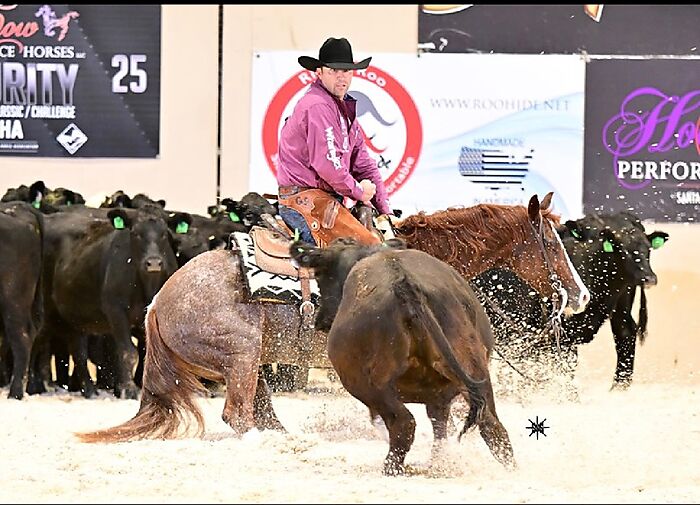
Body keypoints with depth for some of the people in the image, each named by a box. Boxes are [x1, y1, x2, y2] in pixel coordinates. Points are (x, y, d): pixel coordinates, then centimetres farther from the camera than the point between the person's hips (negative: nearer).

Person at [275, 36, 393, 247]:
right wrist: (357, 191, -6)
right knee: (370, 245, -22)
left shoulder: (343, 108, 21)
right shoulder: (317, 105, -12)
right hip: (305, 199, -10)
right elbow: (327, 163, -21)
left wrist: (386, 212, 13)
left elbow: (363, 164, 21)